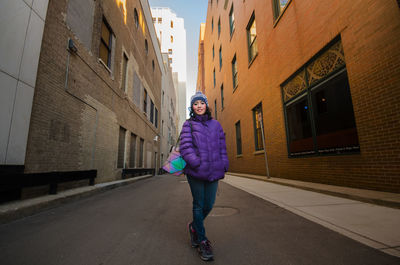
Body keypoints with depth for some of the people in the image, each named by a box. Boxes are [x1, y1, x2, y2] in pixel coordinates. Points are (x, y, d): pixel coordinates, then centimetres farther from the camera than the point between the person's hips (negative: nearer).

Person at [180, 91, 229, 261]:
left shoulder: (215, 124, 14)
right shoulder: (188, 124, 3)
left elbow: (222, 147, 14)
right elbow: (185, 147, -7)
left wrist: (223, 167, 7)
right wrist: (196, 163, -19)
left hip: (213, 171, 4)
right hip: (195, 171, -3)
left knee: (209, 205, 9)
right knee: (199, 205, 6)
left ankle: (194, 226, 40)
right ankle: (202, 241, 26)